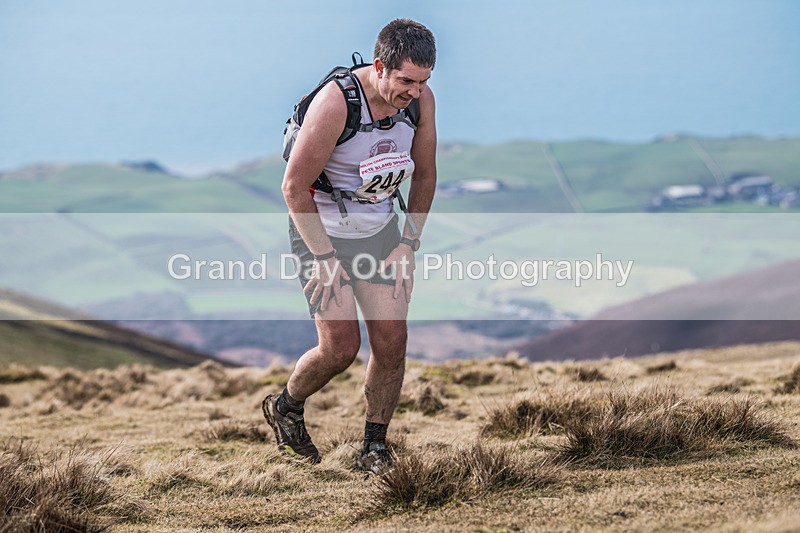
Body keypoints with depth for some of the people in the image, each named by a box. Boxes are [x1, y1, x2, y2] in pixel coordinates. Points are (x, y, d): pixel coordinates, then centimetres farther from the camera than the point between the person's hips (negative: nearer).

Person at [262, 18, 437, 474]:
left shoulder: (421, 99, -11)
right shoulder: (335, 102, -28)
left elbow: (424, 175, 6)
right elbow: (294, 187, -21)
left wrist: (407, 245, 1)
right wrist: (324, 258, -19)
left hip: (381, 229, 5)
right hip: (322, 229, -5)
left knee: (392, 341, -2)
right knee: (341, 347, -10)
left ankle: (375, 448, 14)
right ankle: (286, 407, 20)